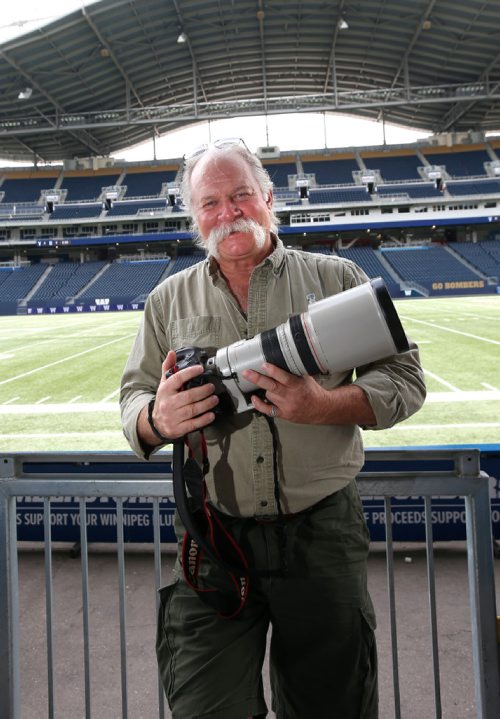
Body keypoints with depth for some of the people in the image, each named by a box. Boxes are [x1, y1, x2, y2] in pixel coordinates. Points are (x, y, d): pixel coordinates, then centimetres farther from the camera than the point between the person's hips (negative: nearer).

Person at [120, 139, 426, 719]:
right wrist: (157, 419, -13)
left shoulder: (335, 277, 4)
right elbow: (133, 398, 11)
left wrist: (323, 406, -17)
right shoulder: (169, 300, 9)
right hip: (214, 542, 1)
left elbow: (404, 377, 1)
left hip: (323, 535, 0)